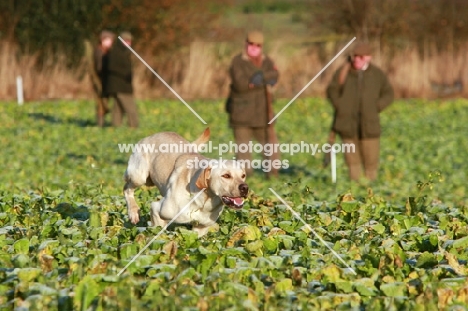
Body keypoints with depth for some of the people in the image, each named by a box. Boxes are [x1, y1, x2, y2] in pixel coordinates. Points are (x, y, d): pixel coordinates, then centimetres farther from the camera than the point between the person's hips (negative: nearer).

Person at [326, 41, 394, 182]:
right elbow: (332, 90, 11)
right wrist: (340, 106, -3)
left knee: (370, 158, -1)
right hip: (348, 122, 0)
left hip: (369, 124, 0)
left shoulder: (377, 74, 5)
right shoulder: (343, 72, 4)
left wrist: (375, 108, -3)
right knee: (352, 159, 1)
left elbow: (388, 94, 11)